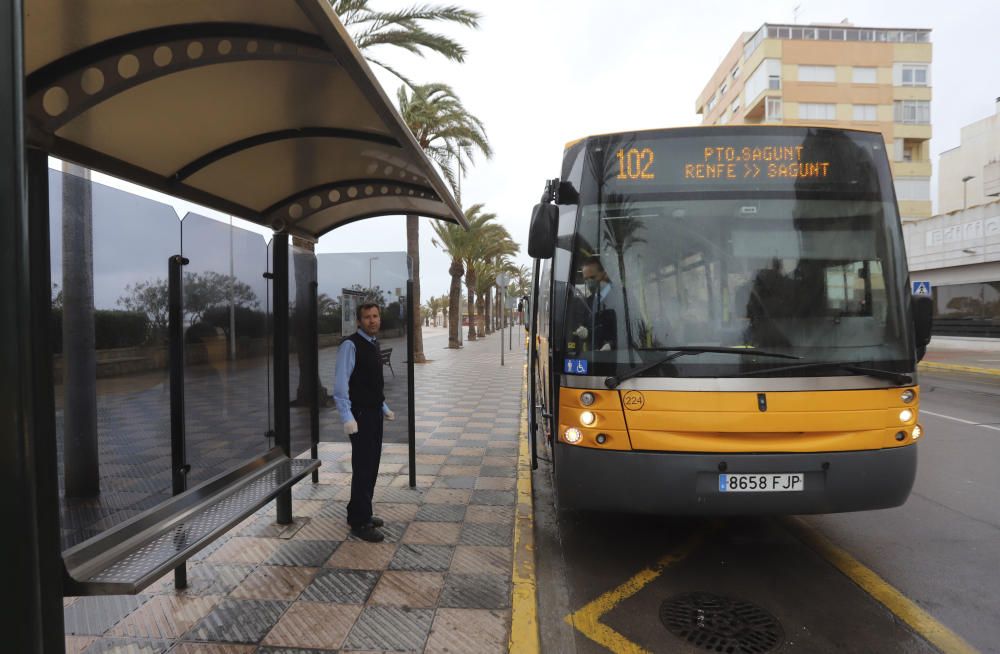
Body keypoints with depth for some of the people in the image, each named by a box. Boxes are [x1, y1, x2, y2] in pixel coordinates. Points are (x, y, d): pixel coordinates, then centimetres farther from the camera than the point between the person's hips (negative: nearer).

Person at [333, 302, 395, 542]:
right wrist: (347, 417, -23)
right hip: (360, 415, -9)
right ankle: (359, 522, 9)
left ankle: (360, 513, 31)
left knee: (371, 466, 16)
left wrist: (384, 408, 22)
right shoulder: (350, 345, -14)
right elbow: (341, 382, -19)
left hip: (375, 413, 9)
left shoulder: (373, 344, 12)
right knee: (363, 468, -3)